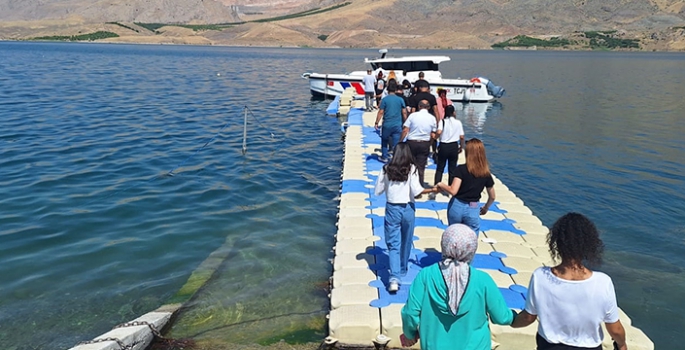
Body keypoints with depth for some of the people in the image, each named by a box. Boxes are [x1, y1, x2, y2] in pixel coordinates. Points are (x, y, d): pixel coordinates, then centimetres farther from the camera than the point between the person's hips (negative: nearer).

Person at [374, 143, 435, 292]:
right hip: (407, 208, 0)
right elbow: (416, 190, -15)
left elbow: (378, 191, 1)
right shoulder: (411, 169, -7)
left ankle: (394, 278, -14)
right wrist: (432, 189, -1)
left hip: (392, 208, 0)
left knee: (393, 244, 1)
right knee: (406, 242, 20)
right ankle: (402, 270, 39)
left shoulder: (387, 169, -3)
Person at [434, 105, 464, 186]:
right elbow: (462, 137, -2)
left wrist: (435, 137, -1)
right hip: (454, 146, 1)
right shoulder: (458, 122, -1)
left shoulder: (442, 121, -5)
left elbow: (439, 132, -22)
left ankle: (436, 185, 4)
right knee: (452, 168, 10)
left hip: (443, 146, -1)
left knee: (440, 168, 11)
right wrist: (461, 147, 12)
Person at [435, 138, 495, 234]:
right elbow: (492, 197, 10)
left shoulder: (461, 169, -12)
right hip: (473, 209, 1)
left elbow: (453, 191, -21)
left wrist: (441, 185, -2)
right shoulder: (486, 174, -1)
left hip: (457, 206, -1)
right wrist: (486, 208, 28)